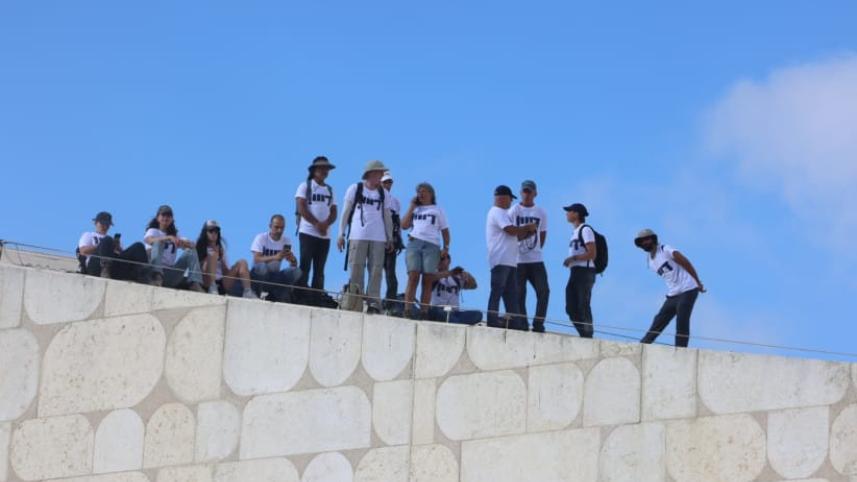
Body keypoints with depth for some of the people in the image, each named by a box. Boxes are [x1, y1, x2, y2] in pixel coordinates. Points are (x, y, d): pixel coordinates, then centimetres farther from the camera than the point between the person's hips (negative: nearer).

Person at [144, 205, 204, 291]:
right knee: (159, 242, -25)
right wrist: (169, 238, -31)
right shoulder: (153, 231, 12)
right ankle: (157, 277, -47)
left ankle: (195, 284, -26)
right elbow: (149, 240, -16)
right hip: (155, 269, -4)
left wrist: (182, 242, -18)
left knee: (191, 252, -7)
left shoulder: (174, 235, 25)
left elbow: (192, 245, 6)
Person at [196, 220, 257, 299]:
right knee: (213, 255, -25)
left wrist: (222, 258, -1)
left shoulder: (220, 248, 21)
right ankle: (212, 289, -37)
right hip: (207, 283, -5)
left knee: (242, 263, -7)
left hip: (221, 283, 5)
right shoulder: (200, 247, 10)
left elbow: (226, 272, 14)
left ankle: (247, 292, -26)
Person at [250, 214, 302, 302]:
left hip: (275, 276, 4)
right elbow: (256, 260, -24)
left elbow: (294, 264, -2)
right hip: (258, 274, -4)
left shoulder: (286, 240, 2)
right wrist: (275, 257, -39)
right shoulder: (261, 238, -11)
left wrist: (292, 259, -28)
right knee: (262, 266, -38)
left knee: (296, 271, -20)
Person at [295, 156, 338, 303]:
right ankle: (300, 297, -12)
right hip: (308, 232, -5)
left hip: (325, 235, 5)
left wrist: (326, 224, -11)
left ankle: (316, 299, 3)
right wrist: (316, 224, -16)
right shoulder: (305, 186, 3)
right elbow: (301, 208, -8)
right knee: (305, 267, -10)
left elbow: (334, 212, 10)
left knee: (319, 270, 3)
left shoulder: (329, 190, 18)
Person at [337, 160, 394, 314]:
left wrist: (390, 239, 13)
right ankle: (353, 304, -6)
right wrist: (341, 234, 2)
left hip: (378, 238, 3)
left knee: (376, 270, -5)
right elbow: (346, 212, 7)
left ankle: (373, 303, -5)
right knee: (356, 269, -7)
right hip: (358, 236, -3)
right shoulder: (355, 189, 6)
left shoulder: (384, 193, 14)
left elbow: (387, 217, 18)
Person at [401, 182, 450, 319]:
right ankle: (408, 311, -21)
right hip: (414, 243, 0)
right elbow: (404, 225, 11)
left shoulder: (438, 210, 20)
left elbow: (445, 231, 15)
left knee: (428, 280, -9)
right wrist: (411, 207, 11)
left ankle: (424, 312, -13)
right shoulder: (415, 209, 24)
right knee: (413, 277, -14)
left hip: (432, 246, 0)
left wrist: (446, 247, 2)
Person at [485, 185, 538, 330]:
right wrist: (528, 227, -3)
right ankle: (492, 322, -14)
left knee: (512, 295, 7)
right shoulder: (498, 212, -8)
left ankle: (515, 323, 6)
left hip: (509, 262, 11)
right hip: (501, 261, -11)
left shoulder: (501, 213, 25)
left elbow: (513, 236, 26)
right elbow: (511, 230, -18)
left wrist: (528, 233, 13)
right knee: (496, 292, -11)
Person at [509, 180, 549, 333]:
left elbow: (543, 234, 16)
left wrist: (536, 249, 10)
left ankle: (538, 323, -2)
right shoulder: (514, 210, 1)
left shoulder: (541, 212, 10)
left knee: (543, 291, -7)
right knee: (519, 293, -1)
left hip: (536, 260, 3)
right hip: (518, 259, -3)